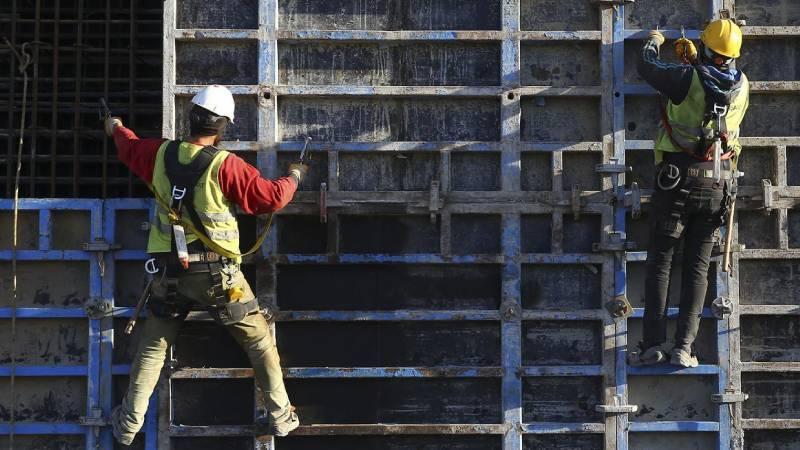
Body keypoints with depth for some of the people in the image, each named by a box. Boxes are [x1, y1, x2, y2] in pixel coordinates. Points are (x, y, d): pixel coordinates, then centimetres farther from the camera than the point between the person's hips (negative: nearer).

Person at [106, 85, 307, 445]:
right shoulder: (225, 165, -17)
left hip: (170, 272, 4)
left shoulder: (161, 154, -2)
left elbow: (128, 148, 20)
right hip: (217, 274, -4)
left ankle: (129, 423, 20)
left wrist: (116, 128, 43)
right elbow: (271, 197, -12)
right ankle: (280, 416, 15)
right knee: (259, 339, 11)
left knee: (153, 345, 18)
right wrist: (293, 177, 9)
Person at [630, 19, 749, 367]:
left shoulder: (688, 78, -11)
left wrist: (653, 43, 25)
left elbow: (646, 67, 5)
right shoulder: (742, 86, 4)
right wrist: (694, 61, 36)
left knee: (660, 261, 2)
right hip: (718, 184, 4)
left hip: (678, 180, -4)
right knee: (697, 266, 6)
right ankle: (683, 347, -1)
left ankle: (653, 343, -5)